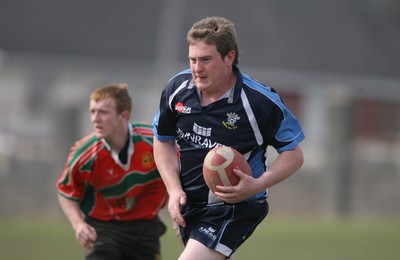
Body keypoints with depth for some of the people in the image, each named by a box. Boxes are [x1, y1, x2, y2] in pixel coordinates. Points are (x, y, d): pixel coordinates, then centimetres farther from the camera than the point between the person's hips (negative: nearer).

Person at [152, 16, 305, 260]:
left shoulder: (261, 101, -19)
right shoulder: (177, 89, -6)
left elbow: (294, 154, -10)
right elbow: (164, 140, 10)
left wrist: (257, 185, -27)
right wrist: (174, 190, -4)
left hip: (236, 207, -7)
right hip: (189, 204, 7)